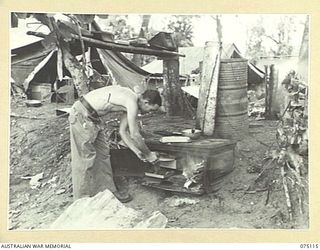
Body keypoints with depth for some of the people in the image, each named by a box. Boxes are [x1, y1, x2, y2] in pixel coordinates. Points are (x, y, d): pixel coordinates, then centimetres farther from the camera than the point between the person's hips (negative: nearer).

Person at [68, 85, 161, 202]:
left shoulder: (129, 100, 8)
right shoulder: (132, 102, -21)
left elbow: (123, 132, 12)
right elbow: (135, 135, -19)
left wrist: (137, 152, 9)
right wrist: (149, 154, -6)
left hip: (91, 117, 10)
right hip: (81, 115, -10)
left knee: (103, 153, 12)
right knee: (86, 156, -1)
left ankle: (108, 190, 22)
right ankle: (84, 198, 13)